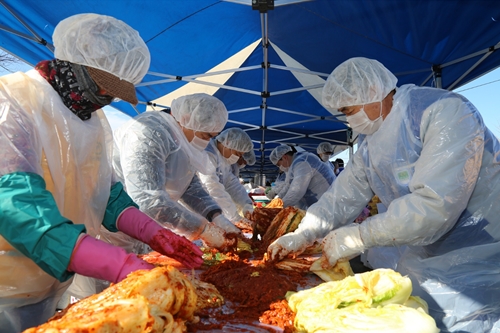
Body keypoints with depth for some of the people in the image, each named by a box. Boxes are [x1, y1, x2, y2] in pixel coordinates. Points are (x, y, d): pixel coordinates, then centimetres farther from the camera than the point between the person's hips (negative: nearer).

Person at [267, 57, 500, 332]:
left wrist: (356, 237, -25)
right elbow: (342, 197, 4)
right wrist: (301, 235, -6)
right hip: (429, 256, 7)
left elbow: (435, 205, -31)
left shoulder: (444, 111, -22)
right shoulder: (370, 147, 3)